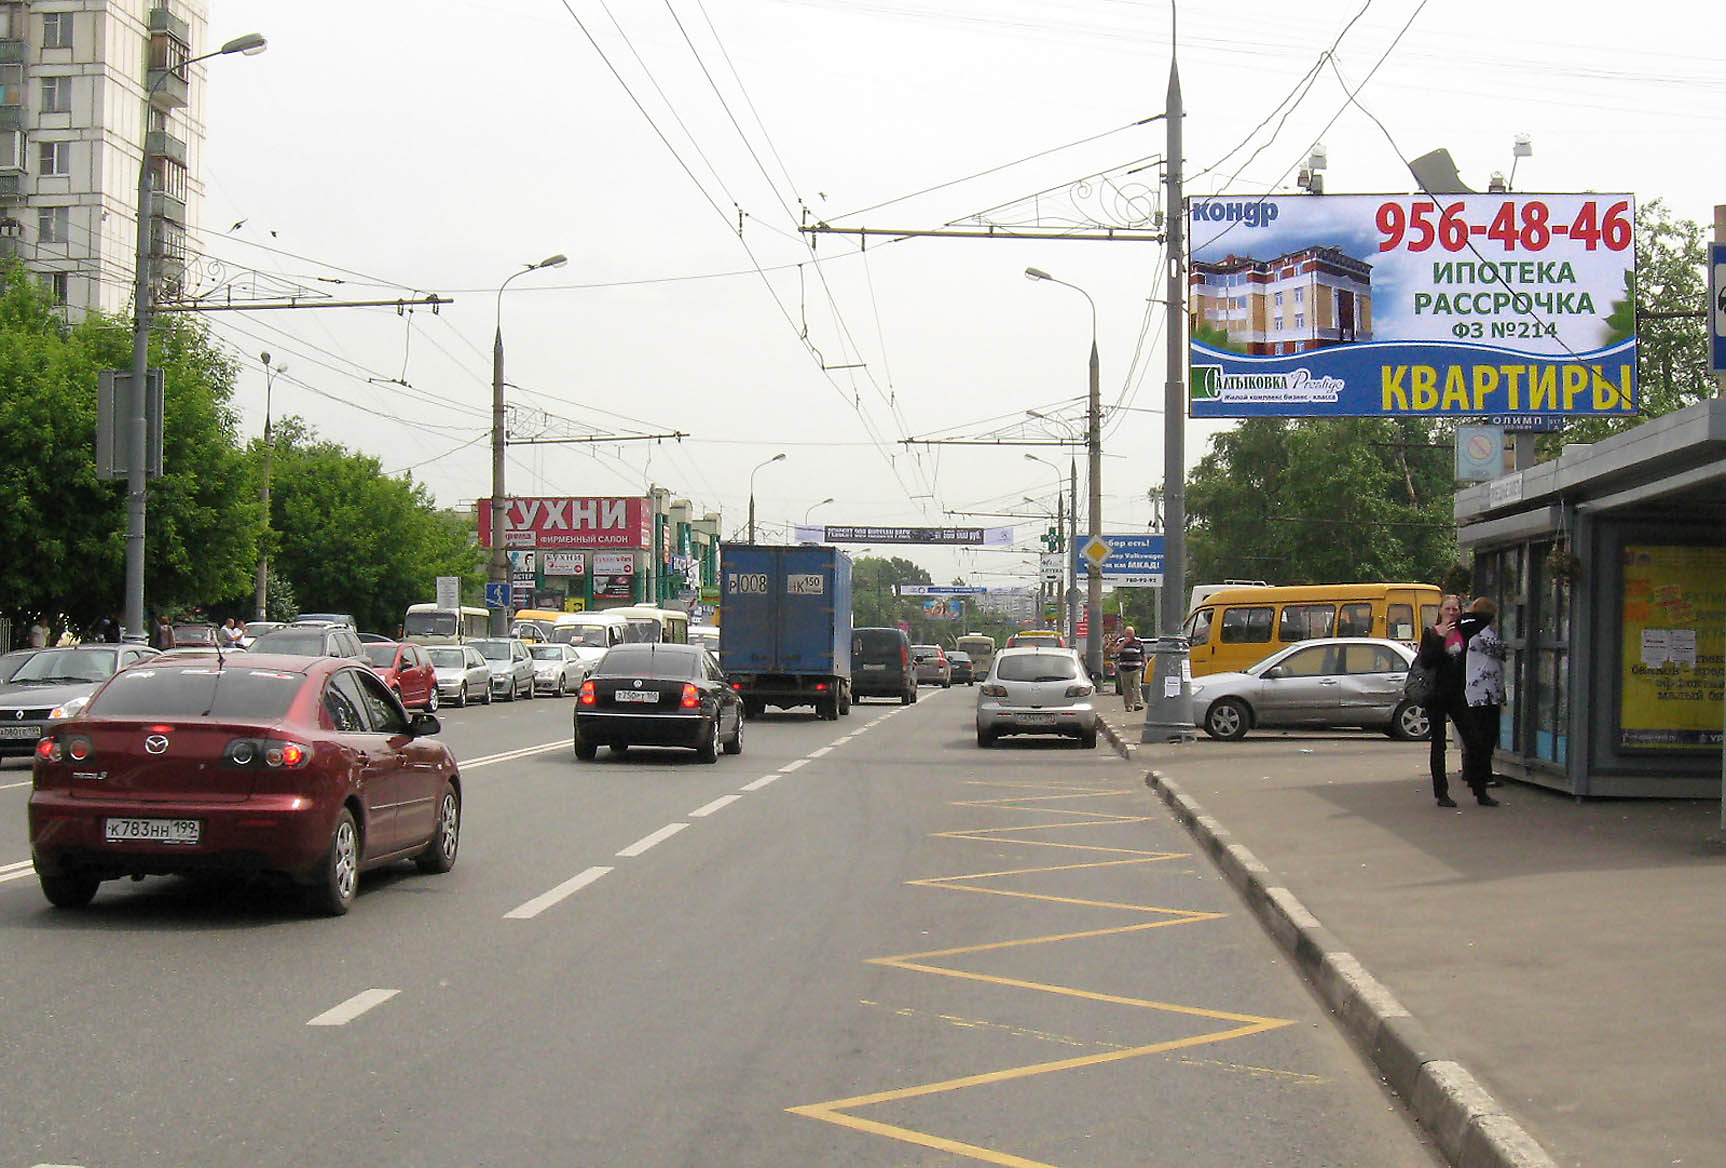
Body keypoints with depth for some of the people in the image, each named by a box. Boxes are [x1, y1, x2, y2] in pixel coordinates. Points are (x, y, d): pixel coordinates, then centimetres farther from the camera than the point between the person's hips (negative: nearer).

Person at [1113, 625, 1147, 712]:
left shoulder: (1139, 641, 8)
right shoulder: (1121, 641, 9)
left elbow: (1143, 654, 15)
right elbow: (1116, 651, -5)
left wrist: (1145, 664, 11)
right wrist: (1124, 642, -12)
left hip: (1136, 669, -1)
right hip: (1124, 668, 1)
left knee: (1137, 687, -13)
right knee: (1126, 689, 5)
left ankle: (1138, 703, -20)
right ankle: (1128, 705, 11)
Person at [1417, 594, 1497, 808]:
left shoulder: (1463, 631, 5)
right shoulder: (1430, 633, -4)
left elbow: (1484, 619, 13)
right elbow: (1425, 661, -16)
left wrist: (1461, 619, 4)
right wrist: (1441, 637, -23)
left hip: (1457, 695, 3)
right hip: (1436, 696, -3)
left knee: (1472, 741, -1)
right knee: (1438, 744, 4)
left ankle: (1480, 792, 6)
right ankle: (1441, 794, 9)